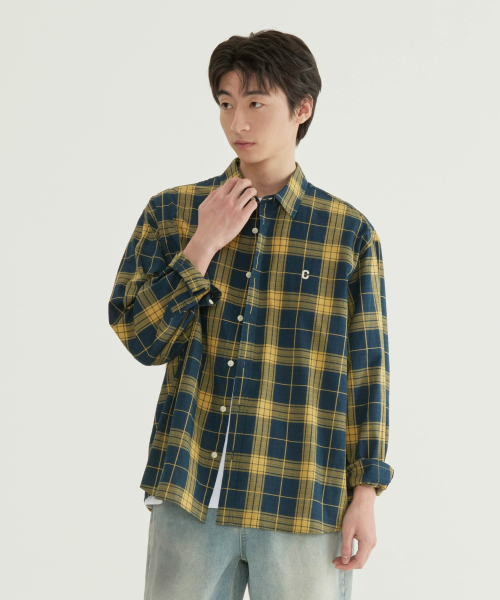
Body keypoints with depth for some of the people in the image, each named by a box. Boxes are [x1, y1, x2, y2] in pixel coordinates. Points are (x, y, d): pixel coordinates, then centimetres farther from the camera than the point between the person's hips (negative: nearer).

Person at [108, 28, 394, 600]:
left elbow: (366, 371, 3)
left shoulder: (349, 232, 2)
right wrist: (203, 245, -9)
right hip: (188, 494, 1)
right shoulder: (172, 212, 6)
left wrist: (365, 495, 0)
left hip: (302, 507, -1)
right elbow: (139, 338, 0)